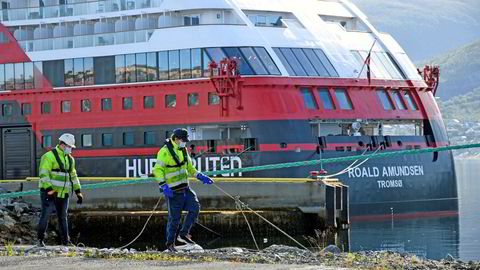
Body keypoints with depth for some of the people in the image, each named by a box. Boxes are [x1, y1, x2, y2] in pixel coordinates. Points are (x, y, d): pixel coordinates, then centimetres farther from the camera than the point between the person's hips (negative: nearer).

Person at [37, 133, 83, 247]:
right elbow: (44, 174, -16)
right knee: (45, 215, -8)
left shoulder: (70, 159, 16)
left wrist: (78, 191, 15)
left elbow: (73, 176, 22)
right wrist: (49, 189, -24)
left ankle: (65, 240, 13)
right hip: (49, 192, -7)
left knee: (63, 217, 9)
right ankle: (40, 240, -2)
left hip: (63, 194, 7)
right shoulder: (49, 156, -8)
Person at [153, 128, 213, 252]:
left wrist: (200, 176, 12)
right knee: (174, 217, -2)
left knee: (195, 207, -6)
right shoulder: (165, 152, -16)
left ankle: (183, 234, 5)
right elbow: (158, 170, -18)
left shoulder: (183, 150, 10)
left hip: (184, 187, 7)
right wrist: (164, 186, -26)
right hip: (173, 190, -7)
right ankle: (170, 243, 14)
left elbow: (189, 166, 22)